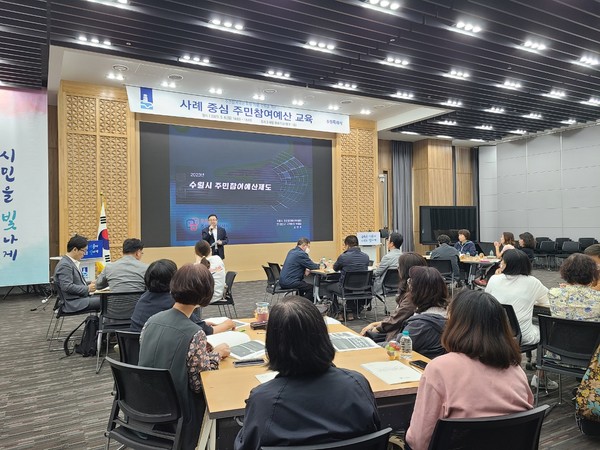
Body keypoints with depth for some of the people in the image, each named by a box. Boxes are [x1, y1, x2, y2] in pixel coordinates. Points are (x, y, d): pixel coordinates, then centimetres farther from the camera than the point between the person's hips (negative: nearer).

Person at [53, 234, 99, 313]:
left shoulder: (72, 262, 15)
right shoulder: (65, 265, -15)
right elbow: (67, 287, -23)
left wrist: (89, 284, 7)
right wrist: (88, 288, -16)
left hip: (80, 297, 10)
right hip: (74, 303, -10)